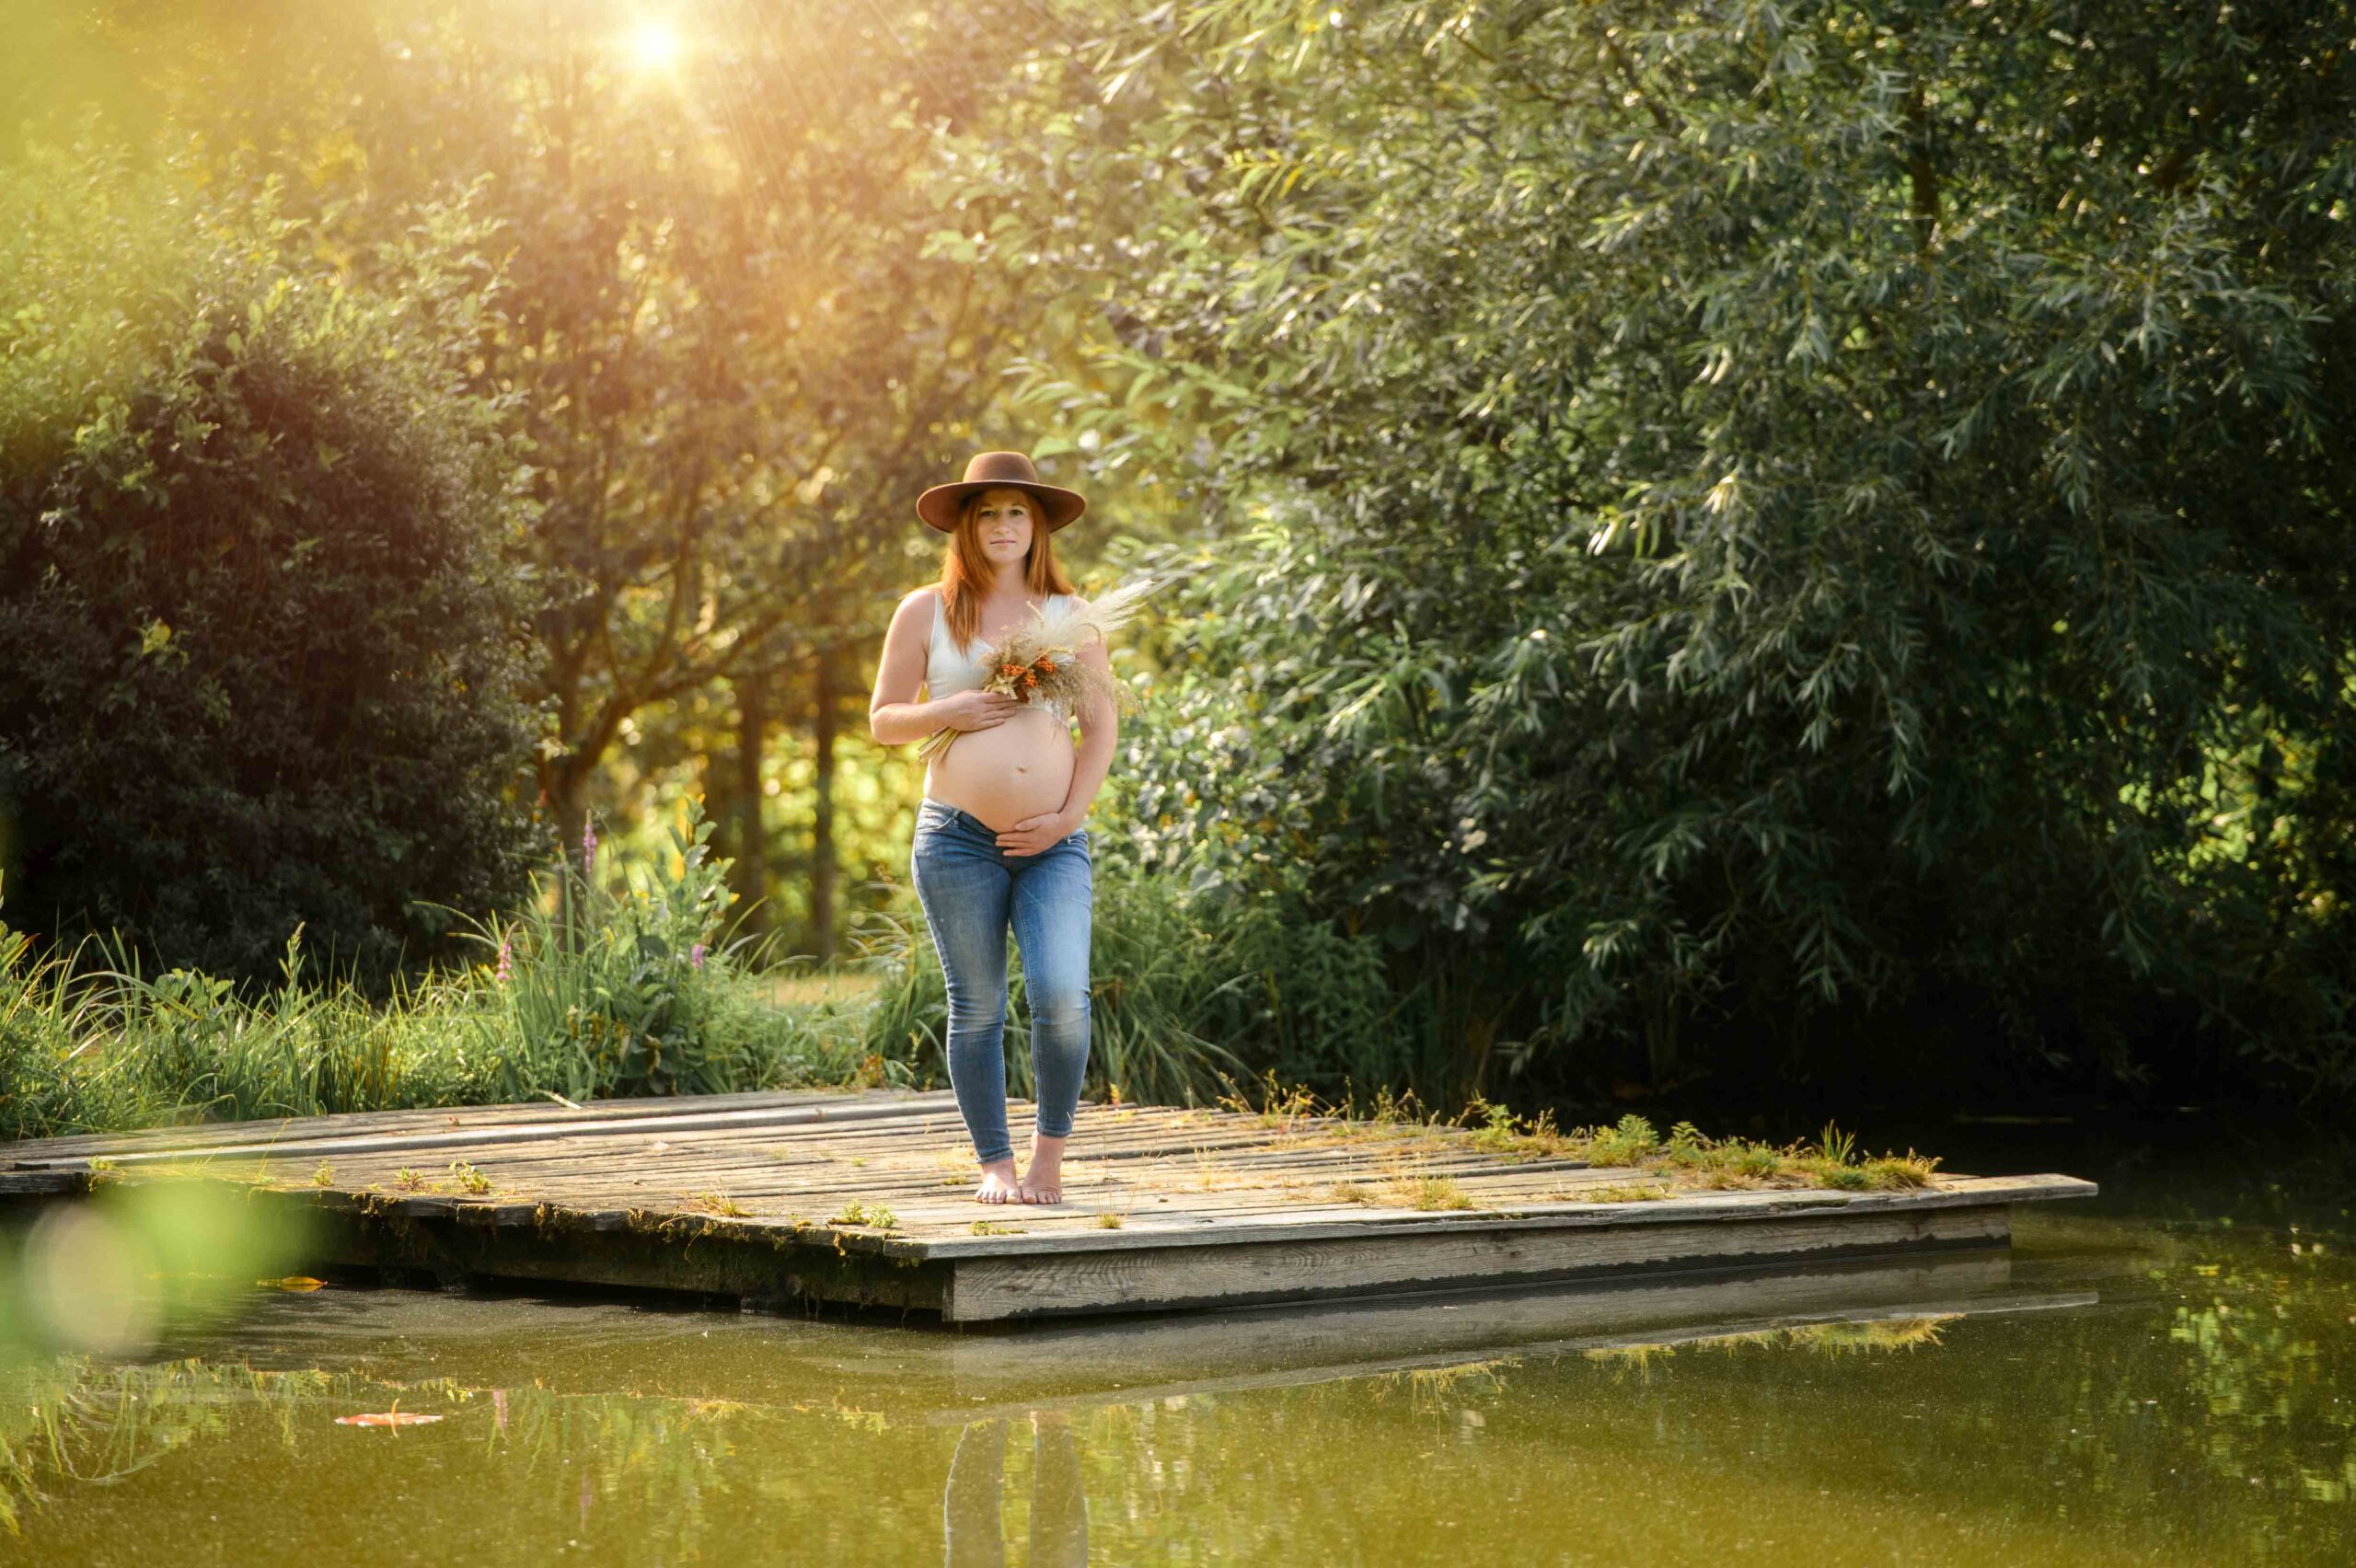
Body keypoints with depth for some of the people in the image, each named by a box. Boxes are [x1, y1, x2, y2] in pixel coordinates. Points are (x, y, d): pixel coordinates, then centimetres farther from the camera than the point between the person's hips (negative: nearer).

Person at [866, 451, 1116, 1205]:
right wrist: (947, 711, -9)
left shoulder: (1071, 614, 12)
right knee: (977, 1008, 1)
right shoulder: (926, 612, 8)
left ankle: (1051, 1146, 4)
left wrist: (1067, 817, -3)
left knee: (1061, 997, -16)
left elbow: (1101, 731, 10)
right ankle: (995, 1164, 13)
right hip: (958, 840, 0)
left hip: (1054, 843, 1)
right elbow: (883, 721, 10)